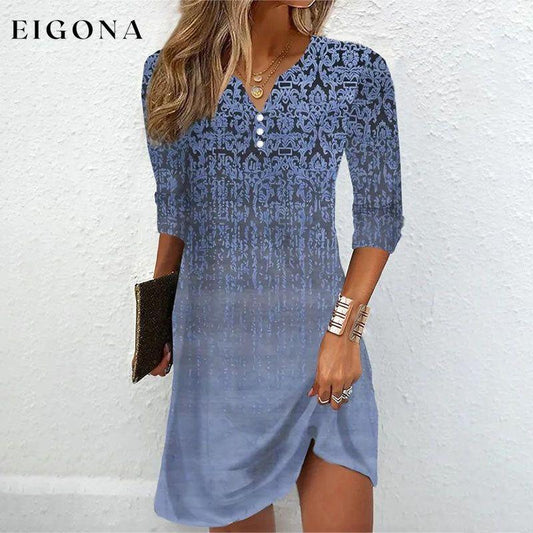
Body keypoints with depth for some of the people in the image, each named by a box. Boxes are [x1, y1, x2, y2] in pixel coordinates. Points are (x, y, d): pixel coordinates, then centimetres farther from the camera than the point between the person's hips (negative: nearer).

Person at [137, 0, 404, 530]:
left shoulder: (358, 72, -2)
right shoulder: (170, 72, 2)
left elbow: (380, 213, 0)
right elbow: (173, 204, 10)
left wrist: (344, 328, -10)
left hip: (317, 330, 0)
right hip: (213, 336, 1)